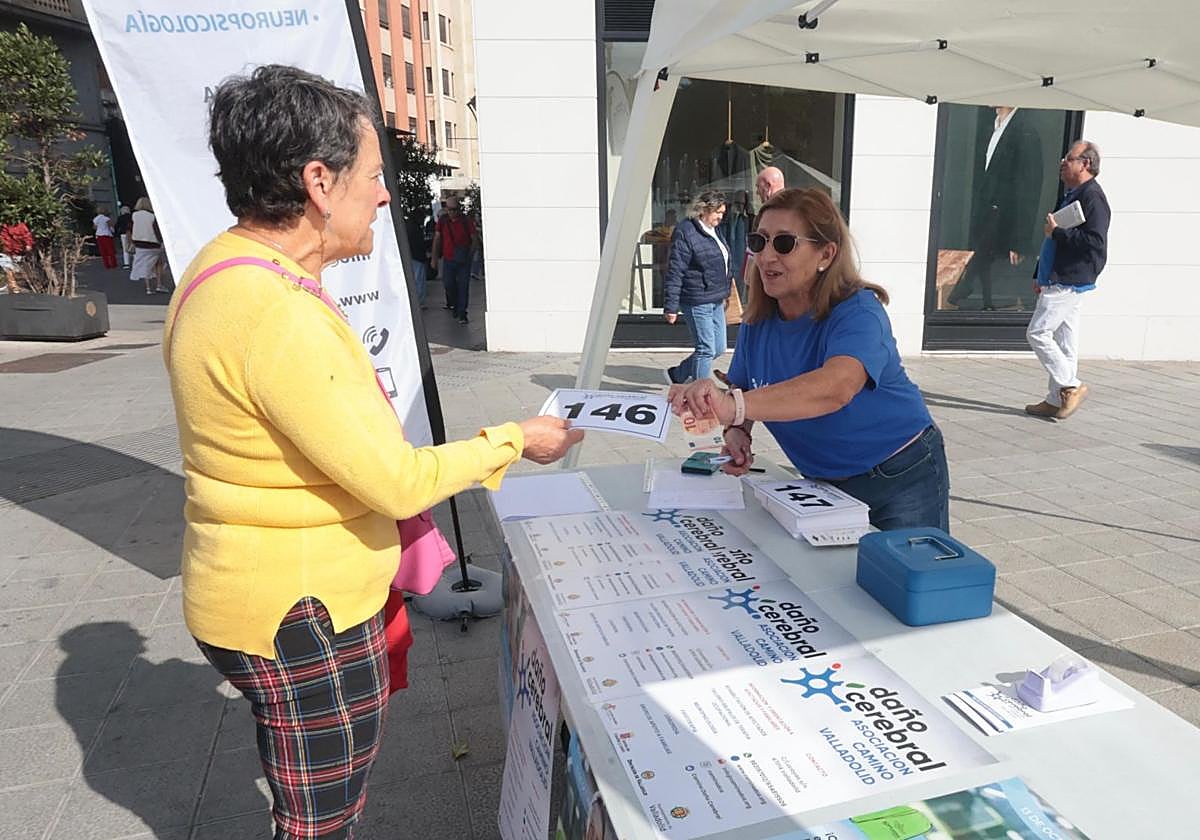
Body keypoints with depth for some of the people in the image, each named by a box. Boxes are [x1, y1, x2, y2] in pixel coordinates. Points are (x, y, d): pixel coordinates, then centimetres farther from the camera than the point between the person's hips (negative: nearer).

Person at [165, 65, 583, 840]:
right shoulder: (277, 316, -29)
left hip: (265, 593, 10)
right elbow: (397, 481, -26)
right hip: (303, 614, -9)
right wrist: (516, 442, -12)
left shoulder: (227, 270, 4)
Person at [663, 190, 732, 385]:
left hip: (716, 300, 9)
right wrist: (671, 306, -18)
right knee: (706, 350, -4)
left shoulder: (714, 231, 13)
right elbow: (674, 272, -16)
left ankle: (677, 375, 28)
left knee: (718, 348, 13)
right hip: (697, 301, -9)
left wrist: (725, 293, 26)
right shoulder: (685, 232, -14)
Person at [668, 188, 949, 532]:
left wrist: (733, 407, -59)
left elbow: (836, 386, -46)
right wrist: (737, 433, -22)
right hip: (826, 484, 6)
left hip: (901, 480, -5)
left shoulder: (857, 313, -27)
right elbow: (742, 390, 2)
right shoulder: (757, 323, -6)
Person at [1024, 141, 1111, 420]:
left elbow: (1095, 241, -24)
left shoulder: (1092, 196, -13)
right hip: (1060, 281, 10)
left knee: (1037, 333, -11)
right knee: (1064, 341, 10)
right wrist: (1040, 274, 22)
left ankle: (1071, 386, -2)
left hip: (1068, 282, -10)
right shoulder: (1071, 195, 18)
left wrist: (1057, 231, -18)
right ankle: (1056, 400, 15)